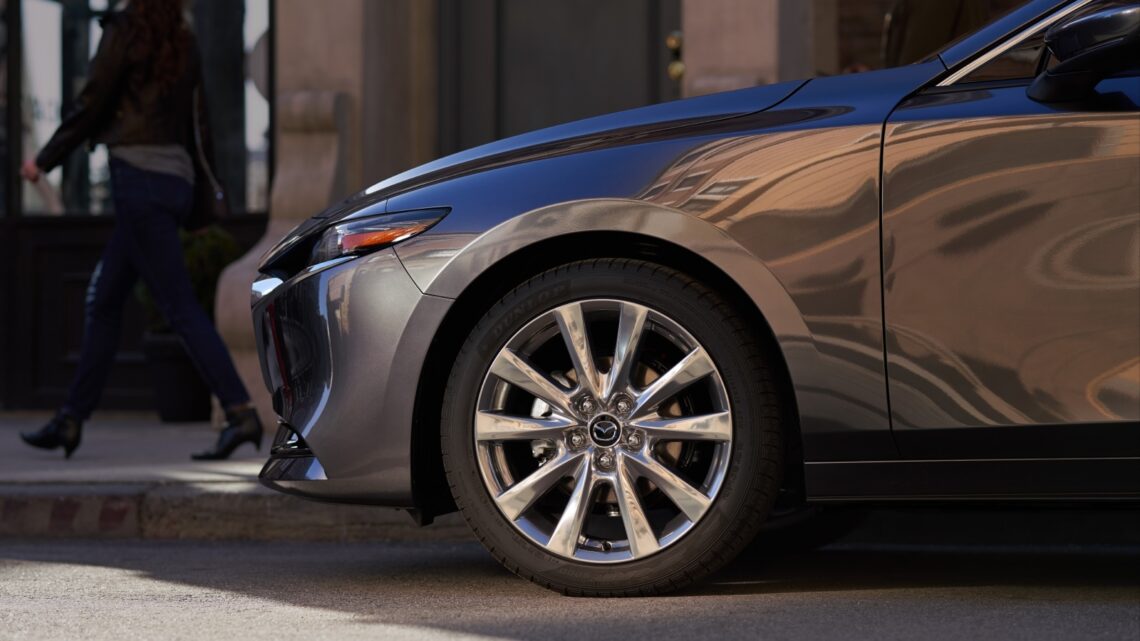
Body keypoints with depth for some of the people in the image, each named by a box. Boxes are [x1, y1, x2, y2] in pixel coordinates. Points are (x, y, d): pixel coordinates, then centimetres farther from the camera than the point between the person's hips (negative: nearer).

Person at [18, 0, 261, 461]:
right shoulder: (183, 43, 14)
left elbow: (90, 107, -7)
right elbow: (196, 125, 16)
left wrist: (44, 161, 4)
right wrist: (202, 186, 22)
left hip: (139, 176, -8)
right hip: (176, 179, 8)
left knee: (180, 307, -11)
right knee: (103, 301, 14)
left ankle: (241, 413, -18)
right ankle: (71, 419, 18)